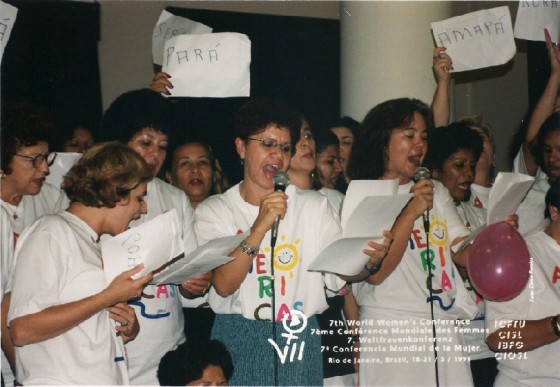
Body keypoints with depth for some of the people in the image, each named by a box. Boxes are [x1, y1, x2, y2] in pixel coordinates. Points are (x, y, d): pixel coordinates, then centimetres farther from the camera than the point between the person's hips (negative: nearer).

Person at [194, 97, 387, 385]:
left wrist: (366, 262, -19)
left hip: (299, 340, 2)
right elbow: (224, 284, -12)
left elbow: (339, 275, 2)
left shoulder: (314, 205, 7)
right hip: (239, 341, -1)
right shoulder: (214, 210, 1)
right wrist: (260, 226, -21)